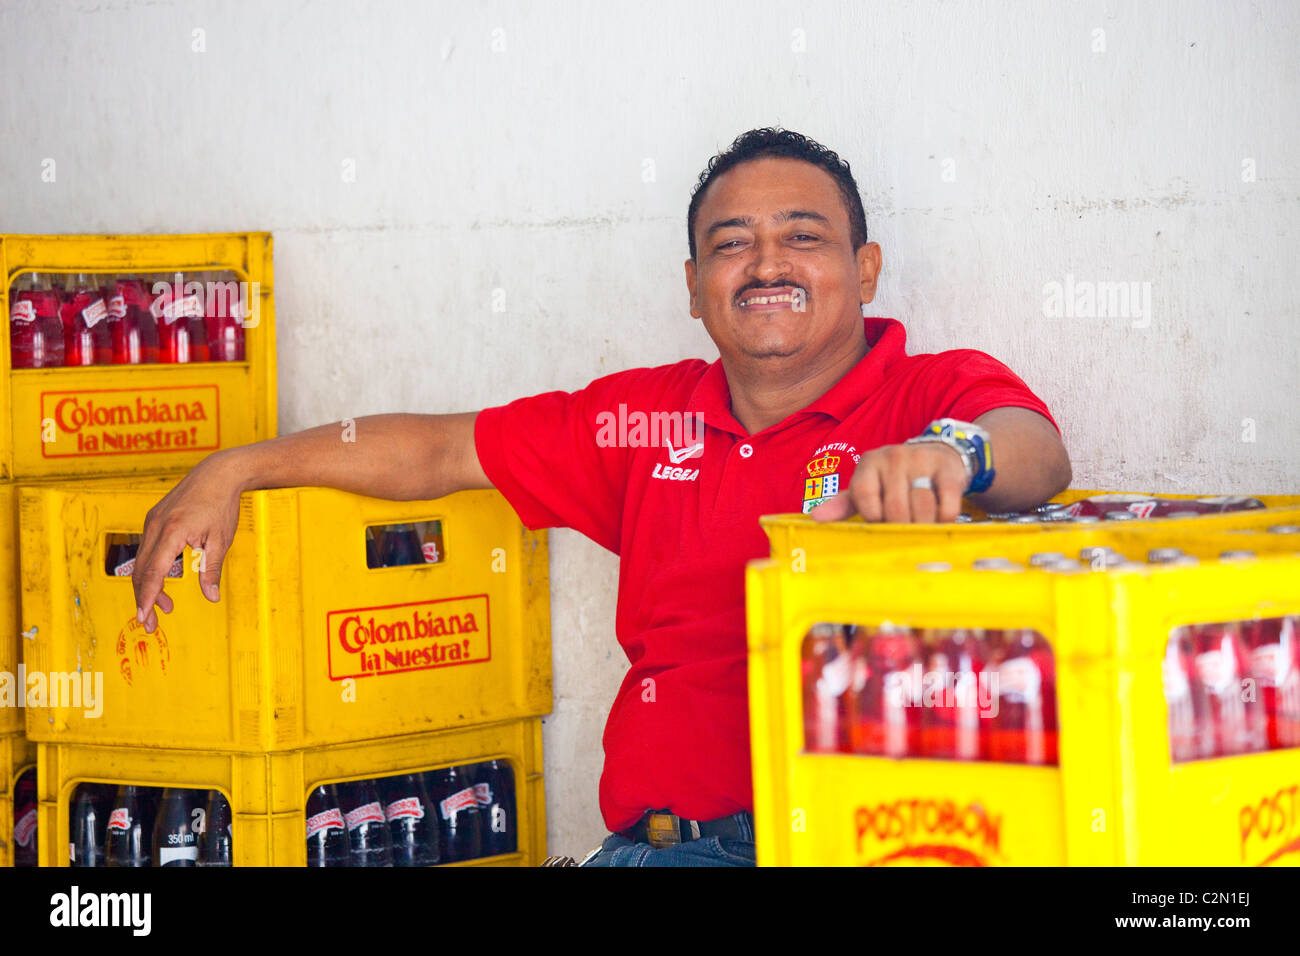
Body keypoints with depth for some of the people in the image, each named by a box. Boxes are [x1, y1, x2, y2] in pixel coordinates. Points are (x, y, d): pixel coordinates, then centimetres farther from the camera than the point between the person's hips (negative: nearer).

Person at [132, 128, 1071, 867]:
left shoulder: (938, 392, 5)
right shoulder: (649, 417, 18)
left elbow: (1035, 449, -18)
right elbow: (439, 450, 25)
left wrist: (950, 453, -41)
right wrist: (232, 471, 23)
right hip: (664, 842, 3)